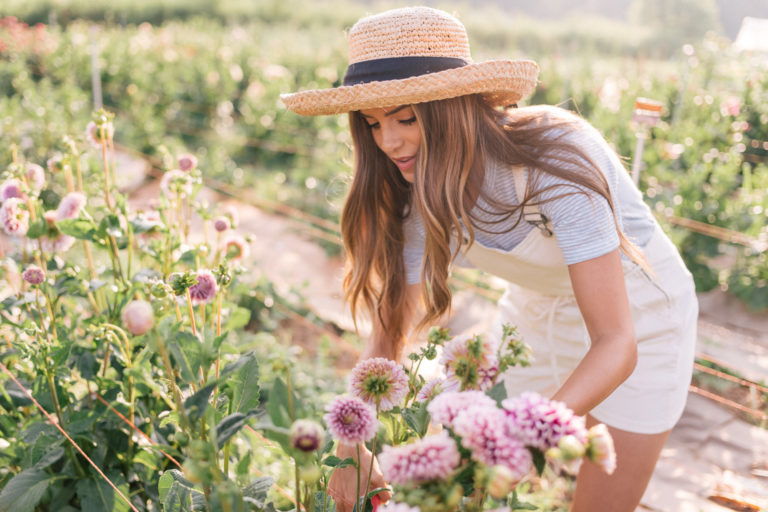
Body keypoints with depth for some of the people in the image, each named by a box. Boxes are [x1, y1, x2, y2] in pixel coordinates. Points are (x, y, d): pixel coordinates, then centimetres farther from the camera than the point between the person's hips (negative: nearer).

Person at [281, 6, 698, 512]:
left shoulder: (555, 164, -35)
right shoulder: (419, 191, -17)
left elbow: (617, 344, -38)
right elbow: (389, 330, -14)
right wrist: (354, 450, -25)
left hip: (636, 312, -4)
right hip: (538, 311, 5)